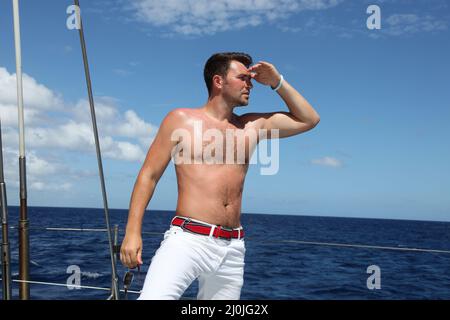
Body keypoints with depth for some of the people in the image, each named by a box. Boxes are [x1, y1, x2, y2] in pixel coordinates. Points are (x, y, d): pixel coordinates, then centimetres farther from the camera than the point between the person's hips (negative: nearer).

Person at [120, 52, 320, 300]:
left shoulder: (253, 125, 17)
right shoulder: (181, 119, 5)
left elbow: (309, 120, 25)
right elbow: (149, 175, 2)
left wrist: (278, 83, 17)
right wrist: (133, 231, -6)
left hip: (233, 248, 5)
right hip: (187, 239, -5)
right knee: (153, 296, -25)